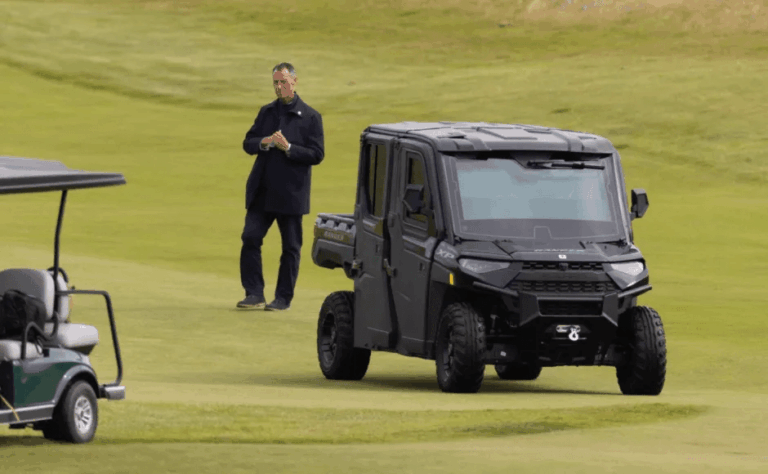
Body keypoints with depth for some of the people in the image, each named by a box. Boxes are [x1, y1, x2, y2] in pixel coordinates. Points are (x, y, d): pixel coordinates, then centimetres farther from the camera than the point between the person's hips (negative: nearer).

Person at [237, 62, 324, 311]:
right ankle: (255, 294, -1)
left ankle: (283, 298, 11)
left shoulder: (310, 117, -2)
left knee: (291, 247, 2)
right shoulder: (267, 112, 12)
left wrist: (288, 148, -19)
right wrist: (264, 142, -10)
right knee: (250, 238, -6)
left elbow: (317, 154, -7)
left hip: (291, 194, -4)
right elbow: (247, 143, 11)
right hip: (261, 192, 4)